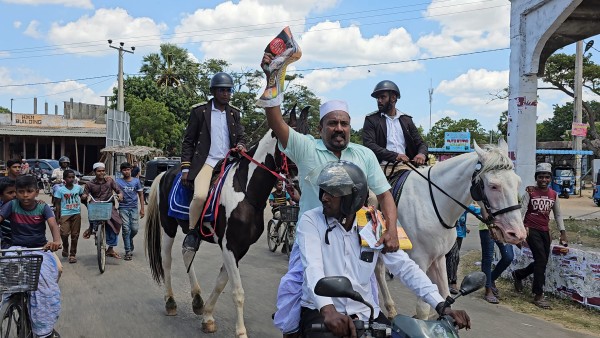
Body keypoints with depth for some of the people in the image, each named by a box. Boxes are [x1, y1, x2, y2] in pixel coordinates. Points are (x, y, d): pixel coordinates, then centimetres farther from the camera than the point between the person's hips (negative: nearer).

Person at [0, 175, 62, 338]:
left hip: (40, 249, -1)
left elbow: (53, 224, -20)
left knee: (44, 278, -25)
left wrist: (56, 240, -43)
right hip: (17, 248, 1)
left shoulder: (43, 207, -5)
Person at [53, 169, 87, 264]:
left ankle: (73, 254, 19)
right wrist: (57, 218, -2)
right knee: (64, 233, -15)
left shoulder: (78, 187, 4)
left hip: (76, 214, 2)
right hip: (65, 214, -2)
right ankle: (65, 248, 16)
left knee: (75, 235, 6)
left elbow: (82, 195, 24)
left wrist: (84, 196, -1)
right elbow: (57, 204, 1)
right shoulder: (60, 189, -3)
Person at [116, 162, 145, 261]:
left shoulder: (136, 181, 5)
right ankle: (128, 252, 4)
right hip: (123, 208, -2)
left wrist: (142, 208, 5)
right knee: (126, 229, -3)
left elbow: (141, 194, 9)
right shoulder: (118, 181, 0)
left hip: (134, 208, 2)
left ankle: (129, 240, 34)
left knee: (135, 229, 0)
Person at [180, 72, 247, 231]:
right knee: (200, 196, -28)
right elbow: (188, 141, 5)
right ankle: (191, 232, -6)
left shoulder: (234, 113, 14)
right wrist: (185, 168, -3)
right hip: (206, 162, -4)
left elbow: (241, 136, 16)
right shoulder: (199, 111, 4)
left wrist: (241, 145, -10)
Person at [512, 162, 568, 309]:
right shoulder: (530, 192, -5)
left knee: (542, 262, 9)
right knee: (541, 259, -14)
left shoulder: (553, 194, 9)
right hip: (531, 230, -6)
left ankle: (518, 274, 36)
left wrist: (563, 233, 9)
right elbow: (522, 211, -7)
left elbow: (558, 214, 15)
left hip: (545, 231, 6)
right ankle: (538, 295, -7)